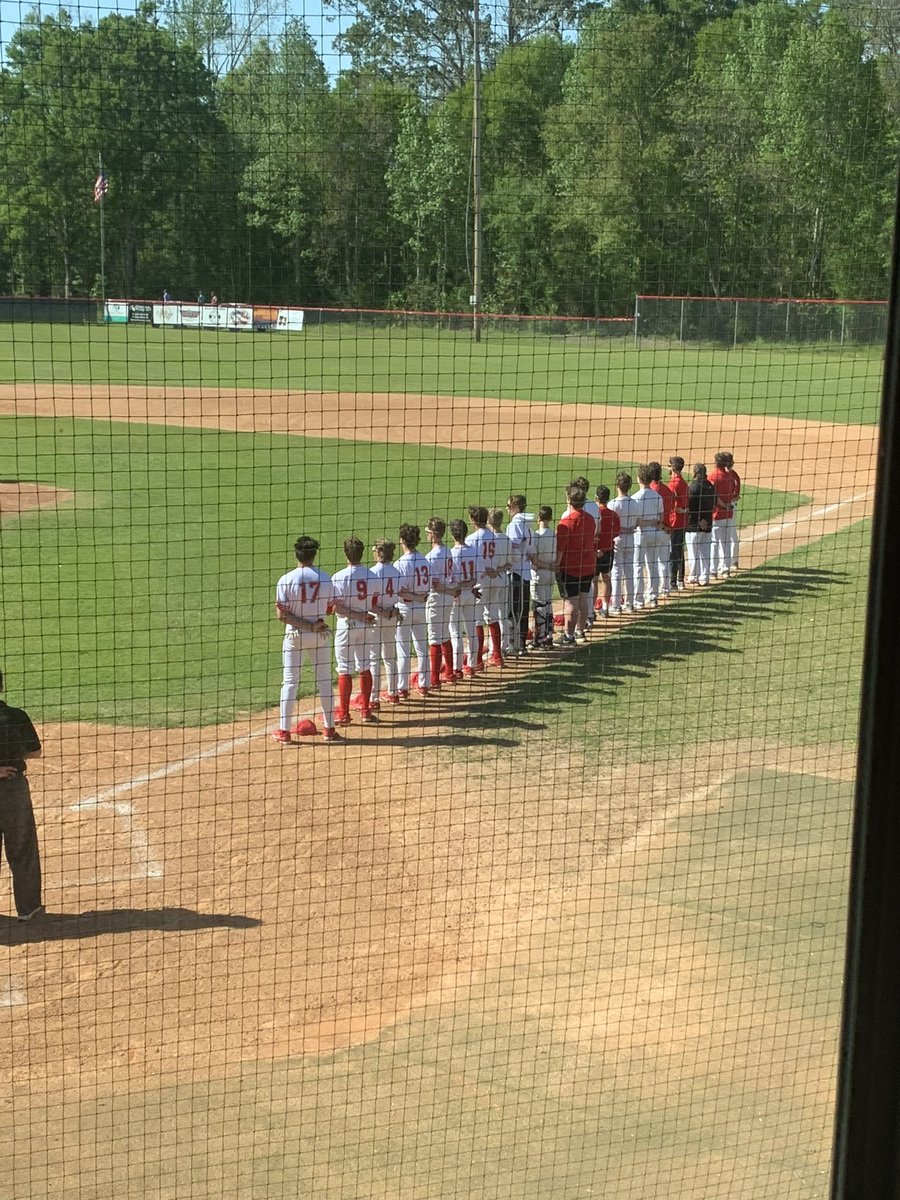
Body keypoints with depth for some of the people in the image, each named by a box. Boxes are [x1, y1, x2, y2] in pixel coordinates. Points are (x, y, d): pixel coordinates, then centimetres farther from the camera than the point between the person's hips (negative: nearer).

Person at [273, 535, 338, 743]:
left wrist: (305, 624, -13)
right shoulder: (325, 579, -3)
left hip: (294, 635, -2)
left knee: (290, 681, 5)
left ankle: (284, 731, 8)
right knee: (324, 680, 12)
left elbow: (281, 615, -14)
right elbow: (329, 608, 4)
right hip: (320, 635, 2)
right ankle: (329, 728, 17)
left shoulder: (286, 580, -11)